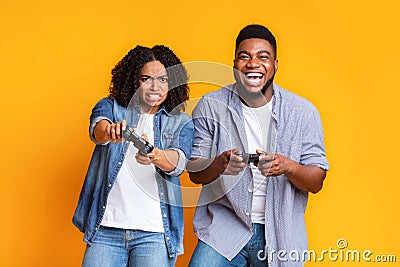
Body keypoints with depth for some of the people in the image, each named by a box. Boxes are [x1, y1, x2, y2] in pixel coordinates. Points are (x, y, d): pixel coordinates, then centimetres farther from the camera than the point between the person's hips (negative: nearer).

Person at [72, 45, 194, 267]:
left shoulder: (181, 123, 9)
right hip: (106, 229, 0)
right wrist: (109, 132, -38)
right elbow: (97, 128, -13)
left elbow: (178, 162, -11)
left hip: (155, 232, 0)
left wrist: (156, 156, -34)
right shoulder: (111, 107, 10)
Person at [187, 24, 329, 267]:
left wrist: (288, 166, -24)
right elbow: (194, 172, -2)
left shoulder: (303, 112, -2)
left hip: (280, 234, 1)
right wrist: (219, 164, -24)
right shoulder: (211, 106, -2)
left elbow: (316, 182, -3)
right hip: (224, 228, 0)